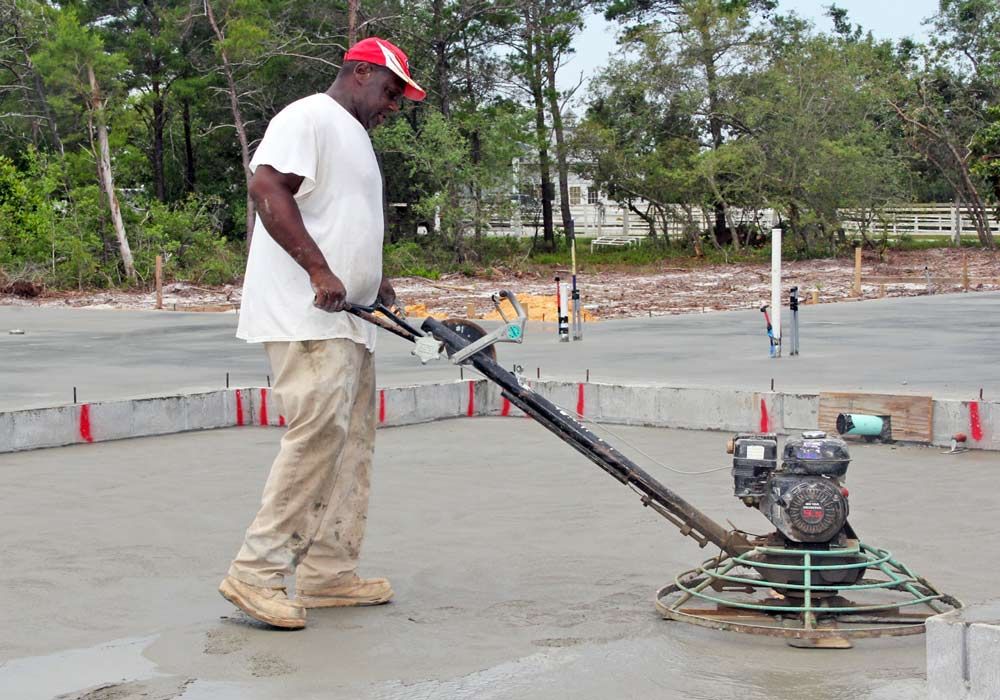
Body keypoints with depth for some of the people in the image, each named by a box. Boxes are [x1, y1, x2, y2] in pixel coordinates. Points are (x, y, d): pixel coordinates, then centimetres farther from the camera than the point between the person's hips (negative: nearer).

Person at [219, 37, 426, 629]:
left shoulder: (355, 136, 26)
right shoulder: (310, 117, -7)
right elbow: (267, 188, -21)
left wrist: (374, 278, 19)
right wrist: (320, 271, -24)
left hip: (349, 321, 11)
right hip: (305, 316, -11)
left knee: (353, 441, 8)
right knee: (319, 430, -18)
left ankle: (330, 573, 13)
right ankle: (257, 573, -12)